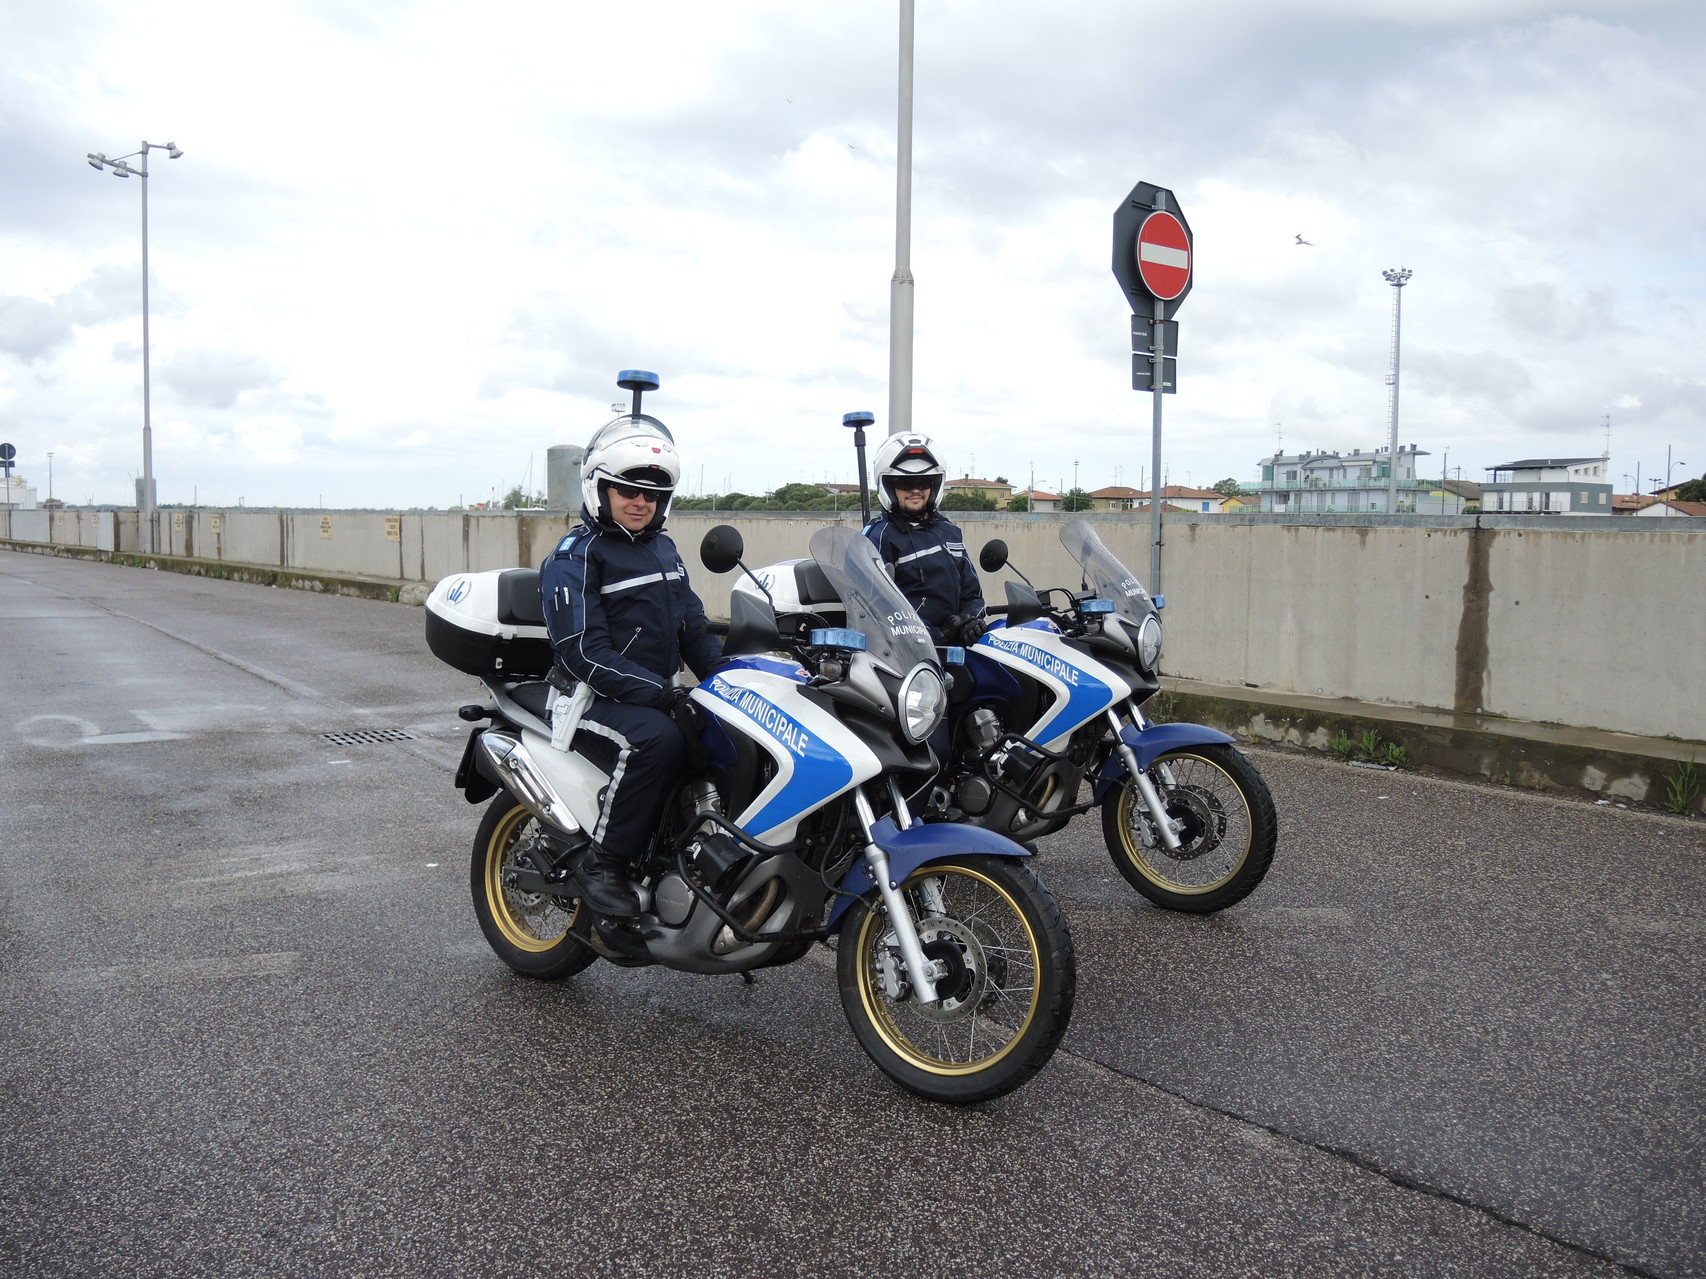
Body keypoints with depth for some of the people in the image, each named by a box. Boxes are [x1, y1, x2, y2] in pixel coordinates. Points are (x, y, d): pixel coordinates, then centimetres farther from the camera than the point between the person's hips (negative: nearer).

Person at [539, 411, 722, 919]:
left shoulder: (663, 549, 16)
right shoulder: (575, 558, -8)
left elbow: (693, 626, 18)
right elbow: (584, 653, -18)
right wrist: (658, 694, -29)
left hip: (659, 694, 7)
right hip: (591, 701, -7)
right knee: (656, 738, -37)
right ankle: (602, 865, -23)